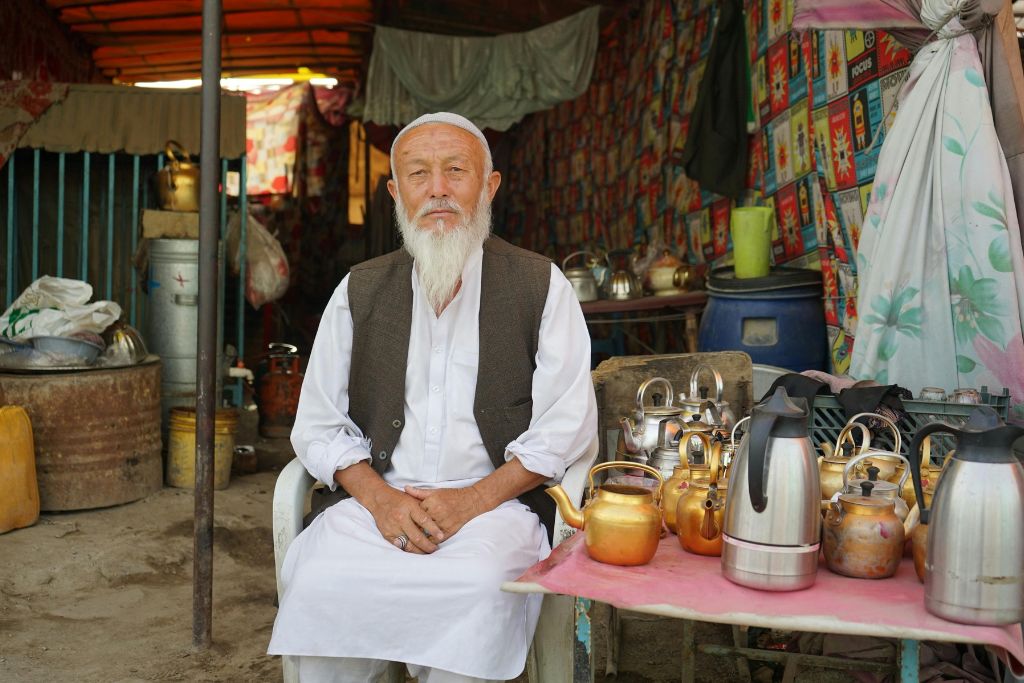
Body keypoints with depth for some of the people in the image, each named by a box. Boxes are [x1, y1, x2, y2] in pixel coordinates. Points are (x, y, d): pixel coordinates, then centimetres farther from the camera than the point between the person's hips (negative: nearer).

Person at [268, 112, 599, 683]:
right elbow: (319, 426, 10)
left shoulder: (542, 287, 4)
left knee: (478, 585, -32)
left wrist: (473, 499, -12)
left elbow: (568, 426, -1)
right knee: (318, 578, -27)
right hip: (380, 501, 2)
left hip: (496, 503, -1)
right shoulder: (360, 291, 12)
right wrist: (381, 498, -9)